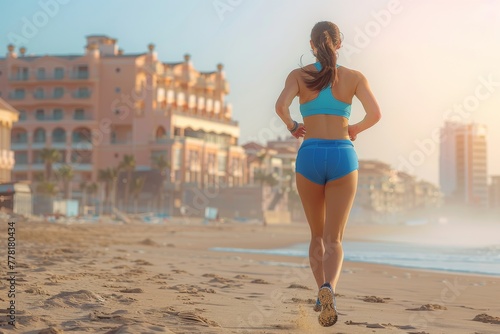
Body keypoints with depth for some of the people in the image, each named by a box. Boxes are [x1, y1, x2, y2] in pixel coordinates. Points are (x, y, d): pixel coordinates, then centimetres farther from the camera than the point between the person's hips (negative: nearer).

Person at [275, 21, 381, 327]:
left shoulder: (298, 75, 3)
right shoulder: (354, 77, 5)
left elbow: (281, 106, -14)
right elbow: (375, 114, -7)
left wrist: (292, 126, 7)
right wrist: (356, 129, 13)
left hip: (309, 158, 1)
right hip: (343, 157, -1)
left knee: (317, 235, 21)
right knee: (333, 240, -3)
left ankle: (323, 293, 15)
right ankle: (329, 289, -31)